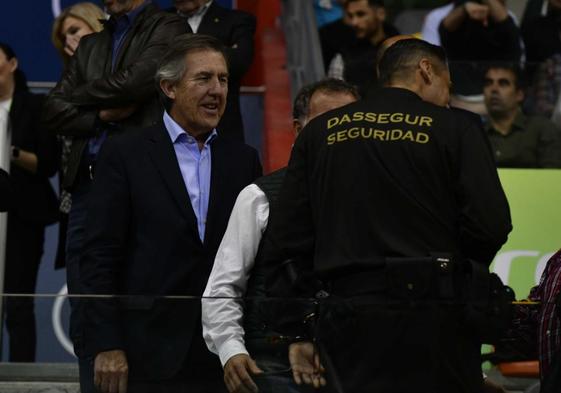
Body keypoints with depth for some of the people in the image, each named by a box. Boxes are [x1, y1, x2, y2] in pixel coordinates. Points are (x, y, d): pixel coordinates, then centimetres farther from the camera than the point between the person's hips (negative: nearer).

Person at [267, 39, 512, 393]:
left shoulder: (319, 133, 13)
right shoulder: (455, 128, 2)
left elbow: (289, 238, 10)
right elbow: (491, 223, -7)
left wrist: (299, 331, 13)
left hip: (345, 312, 3)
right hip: (434, 317, -3)